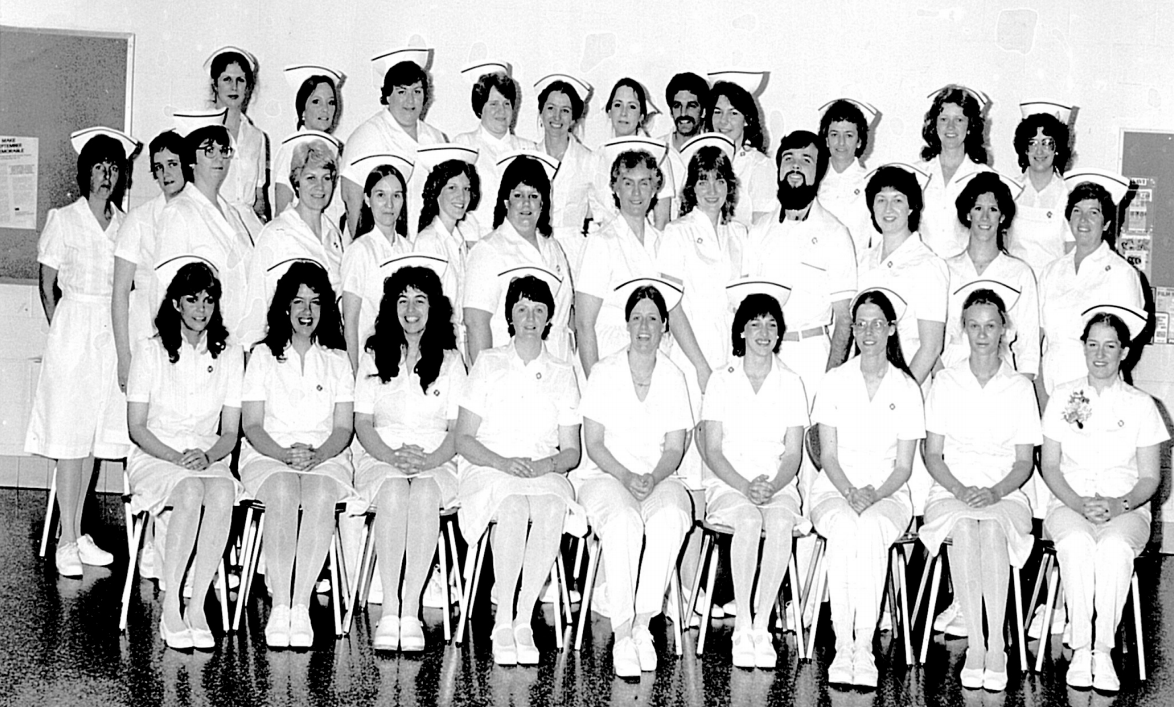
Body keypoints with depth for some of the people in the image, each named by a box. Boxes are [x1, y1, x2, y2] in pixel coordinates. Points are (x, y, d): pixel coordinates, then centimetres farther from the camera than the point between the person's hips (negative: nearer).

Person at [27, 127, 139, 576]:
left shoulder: (125, 224, 8)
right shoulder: (63, 220, -1)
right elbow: (47, 286, 3)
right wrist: (61, 333, 1)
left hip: (114, 333, 4)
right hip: (73, 333, -4)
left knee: (95, 436, 8)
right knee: (70, 437, -4)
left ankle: (77, 535, 18)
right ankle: (67, 542, 2)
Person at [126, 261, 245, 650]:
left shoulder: (230, 355, 9)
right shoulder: (151, 351, 2)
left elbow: (230, 433, 6)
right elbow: (136, 427, -1)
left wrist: (207, 457, -15)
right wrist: (176, 458, -16)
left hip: (209, 459, 2)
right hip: (154, 456, -2)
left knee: (222, 494, -34)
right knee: (191, 493, -36)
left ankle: (197, 607, -29)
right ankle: (170, 608, -29)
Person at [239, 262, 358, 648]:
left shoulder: (337, 359, 15)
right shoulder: (263, 355, 12)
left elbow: (343, 428, 7)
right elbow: (252, 425, 4)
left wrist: (316, 455, -13)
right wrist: (285, 455, -15)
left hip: (325, 457, 1)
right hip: (266, 455, -1)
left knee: (321, 497, -34)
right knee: (282, 495, -35)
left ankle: (301, 606, -34)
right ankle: (279, 606, -34)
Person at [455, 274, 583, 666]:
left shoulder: (562, 373, 14)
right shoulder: (488, 363, 10)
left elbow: (572, 451, 11)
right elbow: (463, 438, 4)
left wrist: (549, 463, -12)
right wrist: (502, 462, -14)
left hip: (545, 471, 1)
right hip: (488, 468, -1)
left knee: (553, 510, -34)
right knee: (514, 508, -36)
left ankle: (524, 621, -28)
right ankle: (502, 623, -28)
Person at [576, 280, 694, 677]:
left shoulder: (674, 378, 8)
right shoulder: (604, 372, 3)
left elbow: (674, 449, 5)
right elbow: (593, 443, 0)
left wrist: (652, 479, -15)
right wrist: (626, 477, -15)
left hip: (659, 478, 2)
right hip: (605, 474, -2)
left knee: (669, 516, -34)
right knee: (623, 520, -35)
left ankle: (642, 625, -26)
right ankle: (622, 637, -32)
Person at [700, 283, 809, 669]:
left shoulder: (791, 383, 9)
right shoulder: (721, 379, 5)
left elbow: (793, 454, 4)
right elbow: (713, 452, -1)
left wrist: (771, 487, -15)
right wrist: (746, 487, -16)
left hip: (778, 484, 1)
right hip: (728, 482, -1)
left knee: (780, 523, -32)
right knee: (749, 520, -34)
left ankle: (762, 626, -27)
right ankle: (742, 626, -27)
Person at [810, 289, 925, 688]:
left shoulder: (906, 388, 6)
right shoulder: (834, 382, 7)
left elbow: (904, 466, 3)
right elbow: (827, 455, 2)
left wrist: (875, 494, -16)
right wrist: (850, 492, -16)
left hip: (888, 495, 0)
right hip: (835, 490, 0)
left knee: (871, 527, -36)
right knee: (844, 526, -35)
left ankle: (865, 647, -35)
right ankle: (843, 646, -34)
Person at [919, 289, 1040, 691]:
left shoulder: (1020, 387, 9)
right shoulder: (945, 383, 10)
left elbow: (1024, 462, 6)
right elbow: (932, 454, 7)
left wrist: (994, 492, -13)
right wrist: (961, 490, -11)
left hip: (1005, 495, 0)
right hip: (950, 493, 0)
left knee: (992, 527, -35)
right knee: (963, 528, -35)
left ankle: (996, 648, -31)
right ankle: (975, 645, -30)